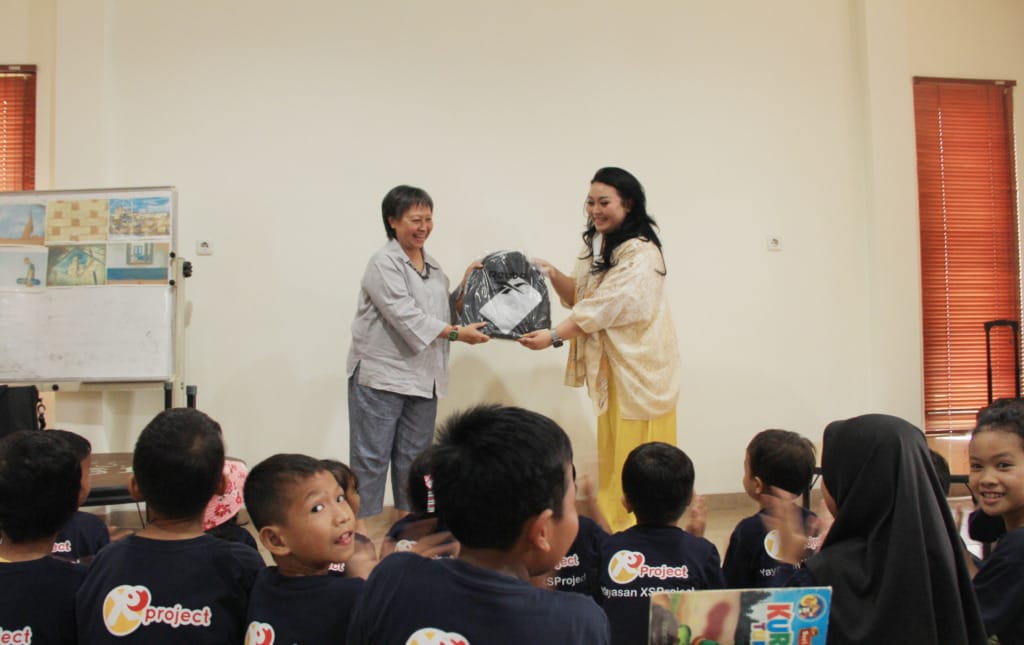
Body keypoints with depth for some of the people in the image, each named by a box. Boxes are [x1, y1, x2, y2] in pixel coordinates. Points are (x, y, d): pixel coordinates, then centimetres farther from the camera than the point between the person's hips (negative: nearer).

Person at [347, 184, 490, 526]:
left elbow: (444, 312, 19)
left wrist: (466, 287, 6)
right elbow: (406, 317, -18)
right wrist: (457, 333, -16)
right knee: (371, 460, -2)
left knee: (414, 460, 13)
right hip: (380, 376, -7)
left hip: (423, 379, 8)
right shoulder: (384, 264, -10)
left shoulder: (433, 267, 15)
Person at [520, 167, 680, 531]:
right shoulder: (596, 245, 12)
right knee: (611, 456, 11)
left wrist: (554, 336, -24)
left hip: (640, 366, -8)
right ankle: (616, 527, 19)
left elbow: (605, 305, -23)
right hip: (610, 365, 8)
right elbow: (580, 297, 14)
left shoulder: (640, 253, -17)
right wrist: (553, 275, -4)